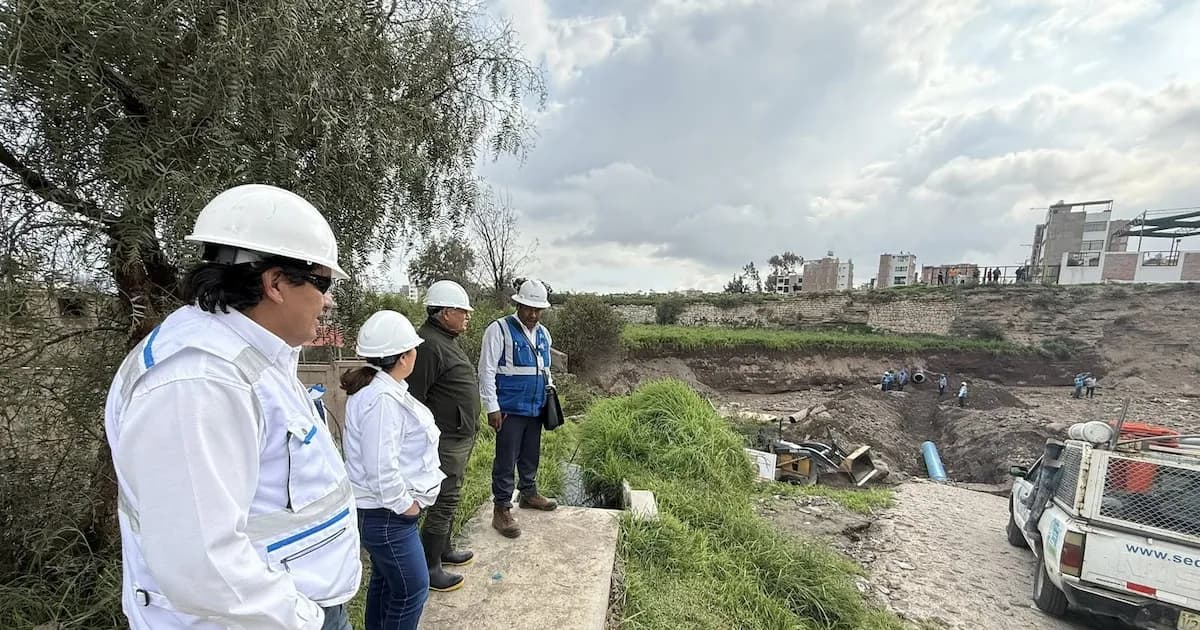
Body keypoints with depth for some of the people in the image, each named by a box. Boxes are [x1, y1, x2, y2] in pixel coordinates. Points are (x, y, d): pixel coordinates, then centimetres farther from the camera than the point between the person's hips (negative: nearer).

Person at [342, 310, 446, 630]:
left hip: (383, 510, 10)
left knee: (385, 581, 24)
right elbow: (381, 467, -30)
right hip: (385, 513, -10)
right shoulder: (382, 399, -27)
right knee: (411, 589, 3)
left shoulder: (385, 388, 6)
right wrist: (405, 504, -17)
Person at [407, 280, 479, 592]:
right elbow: (413, 398, -24)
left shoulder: (446, 340, 12)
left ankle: (443, 550, 38)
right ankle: (429, 568, 16)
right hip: (446, 441, -10)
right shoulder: (428, 344, -22)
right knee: (444, 502, 1)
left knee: (449, 498, 22)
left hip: (461, 437, 11)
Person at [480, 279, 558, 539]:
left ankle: (529, 493, 40)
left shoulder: (543, 334, 9)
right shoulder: (499, 330, -12)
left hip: (535, 409, 7)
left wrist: (550, 389, 8)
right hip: (509, 410, -6)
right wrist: (492, 408, -15)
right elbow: (487, 371, -13)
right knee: (506, 460, 1)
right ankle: (501, 510, 14)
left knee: (531, 456, 20)